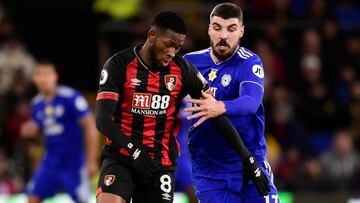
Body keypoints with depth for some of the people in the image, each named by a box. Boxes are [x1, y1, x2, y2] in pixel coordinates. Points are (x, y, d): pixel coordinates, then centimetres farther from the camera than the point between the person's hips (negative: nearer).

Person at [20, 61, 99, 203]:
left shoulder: (70, 97, -15)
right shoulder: (37, 103, 4)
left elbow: (90, 126, -14)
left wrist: (92, 160, -16)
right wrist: (30, 130, -5)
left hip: (73, 162, -6)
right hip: (51, 162, 6)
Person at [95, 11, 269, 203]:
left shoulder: (183, 70, 0)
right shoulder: (119, 65, -8)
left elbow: (216, 114, 5)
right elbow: (102, 119, -14)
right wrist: (134, 150, -28)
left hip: (161, 163, 2)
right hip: (120, 156, -2)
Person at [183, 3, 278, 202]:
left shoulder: (249, 63, -10)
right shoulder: (191, 61, 2)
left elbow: (251, 102, -29)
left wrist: (221, 108, -49)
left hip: (250, 165, -2)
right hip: (208, 171, 2)